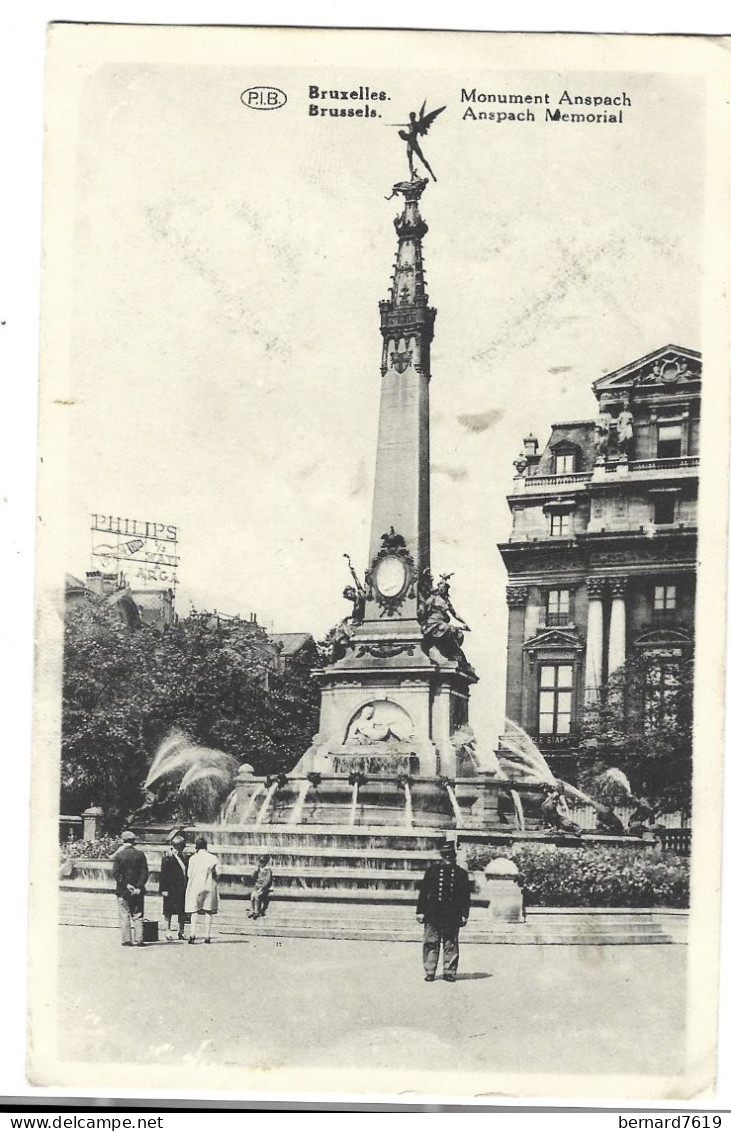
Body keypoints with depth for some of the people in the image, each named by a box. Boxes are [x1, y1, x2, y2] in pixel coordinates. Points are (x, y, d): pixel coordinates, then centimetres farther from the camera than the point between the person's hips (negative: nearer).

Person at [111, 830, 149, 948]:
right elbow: (145, 873, -4)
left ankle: (127, 940, 1)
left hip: (123, 890, -2)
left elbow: (115, 872, -10)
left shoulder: (119, 855, -5)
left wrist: (126, 885, -10)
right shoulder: (140, 855, 1)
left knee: (124, 916, 4)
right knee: (137, 916, 8)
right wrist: (139, 887, -6)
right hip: (138, 891, 2)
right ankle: (139, 939, 5)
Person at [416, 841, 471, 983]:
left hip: (453, 917, 0)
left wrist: (464, 915, 3)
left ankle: (450, 972, 10)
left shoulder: (461, 874, 8)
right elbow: (423, 892, 7)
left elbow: (466, 897, 9)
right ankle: (429, 972, 7)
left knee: (451, 945, 3)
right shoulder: (432, 870, 7)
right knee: (431, 944, 1)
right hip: (432, 915, 0)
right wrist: (420, 911, 2)